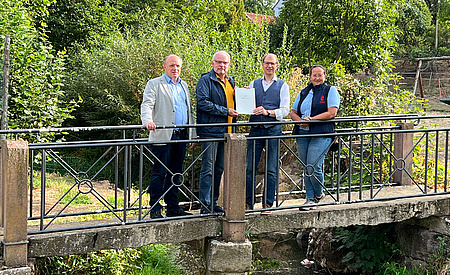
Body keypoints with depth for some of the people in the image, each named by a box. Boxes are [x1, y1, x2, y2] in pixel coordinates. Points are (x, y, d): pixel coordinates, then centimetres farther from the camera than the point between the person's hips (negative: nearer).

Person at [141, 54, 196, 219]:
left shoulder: (183, 86, 20)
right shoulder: (154, 84, 1)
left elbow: (189, 111, 24)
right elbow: (147, 104, -12)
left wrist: (192, 134, 19)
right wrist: (148, 120, -32)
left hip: (181, 136, 6)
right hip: (163, 136, -6)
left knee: (175, 173, 11)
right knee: (159, 173, -5)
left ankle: (173, 208, 17)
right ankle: (155, 210, -1)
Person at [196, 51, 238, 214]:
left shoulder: (230, 81, 18)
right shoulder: (206, 80, -6)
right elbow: (203, 103, -17)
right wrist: (225, 111, -18)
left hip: (226, 132, 8)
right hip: (210, 131, -7)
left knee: (219, 168, 11)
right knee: (208, 168, -6)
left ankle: (213, 203, 20)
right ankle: (205, 206, -2)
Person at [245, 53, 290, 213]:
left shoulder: (282, 86, 6)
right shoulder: (254, 84, 14)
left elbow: (285, 110, -3)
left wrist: (268, 112, -19)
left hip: (273, 130, -2)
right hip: (256, 129, 2)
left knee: (271, 170, 2)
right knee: (250, 168, 0)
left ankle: (267, 204, 10)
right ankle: (248, 203, 8)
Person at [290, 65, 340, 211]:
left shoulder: (330, 90, 2)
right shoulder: (304, 93, 18)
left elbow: (332, 112, -9)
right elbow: (293, 113, 17)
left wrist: (311, 119, -14)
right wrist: (300, 121, -6)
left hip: (321, 134, -5)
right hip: (302, 134, 5)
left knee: (313, 167, -12)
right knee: (306, 168, 6)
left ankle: (318, 194, 12)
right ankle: (310, 198, 15)